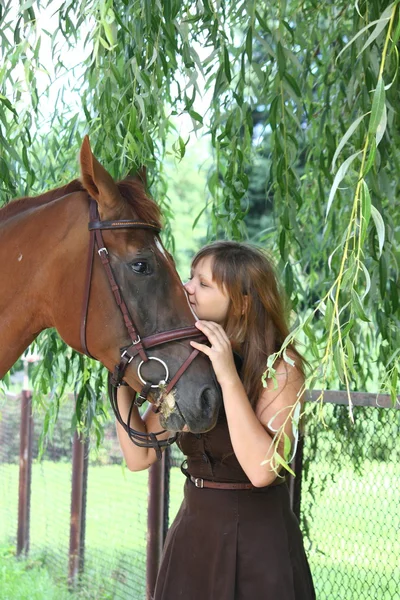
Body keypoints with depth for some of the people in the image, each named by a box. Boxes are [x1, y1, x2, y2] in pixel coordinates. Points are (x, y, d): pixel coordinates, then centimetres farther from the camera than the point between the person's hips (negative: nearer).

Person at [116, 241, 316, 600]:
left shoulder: (280, 368, -14)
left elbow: (262, 470, -27)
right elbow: (139, 456, 0)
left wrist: (228, 377, -28)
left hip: (258, 544, -5)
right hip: (191, 538, 5)